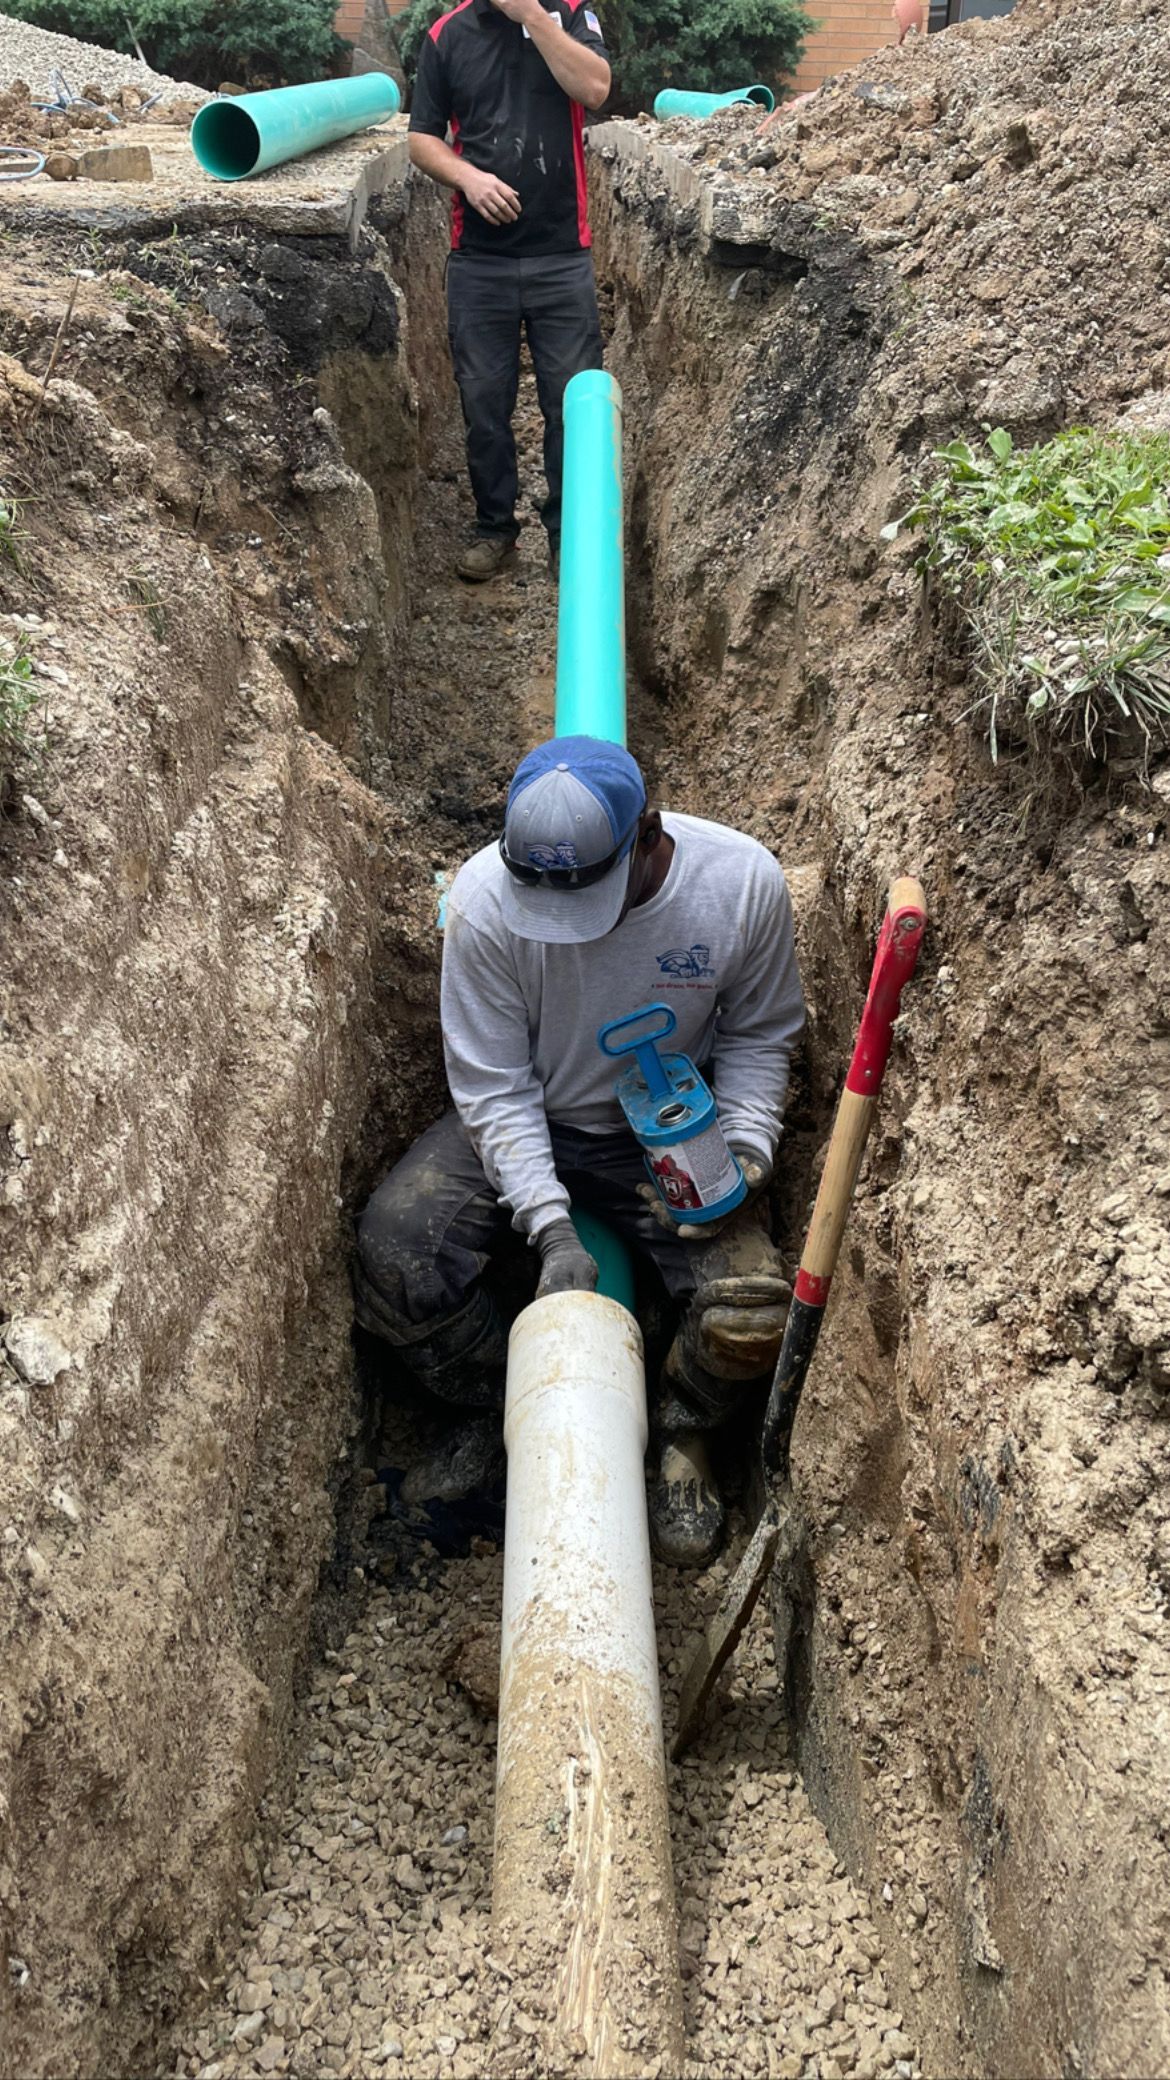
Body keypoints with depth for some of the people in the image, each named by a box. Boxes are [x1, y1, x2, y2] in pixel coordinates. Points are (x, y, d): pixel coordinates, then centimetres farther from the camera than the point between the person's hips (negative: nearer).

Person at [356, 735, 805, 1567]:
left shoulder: (744, 883, -22)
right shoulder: (485, 898, -25)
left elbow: (760, 1033, -3)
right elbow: (493, 1084, -16)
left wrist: (746, 1147, -19)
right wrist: (552, 1228, -25)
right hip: (521, 1121, 1)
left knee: (748, 1317, -23)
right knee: (393, 1251, -22)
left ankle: (679, 1435, 14)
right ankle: (500, 1412, 8)